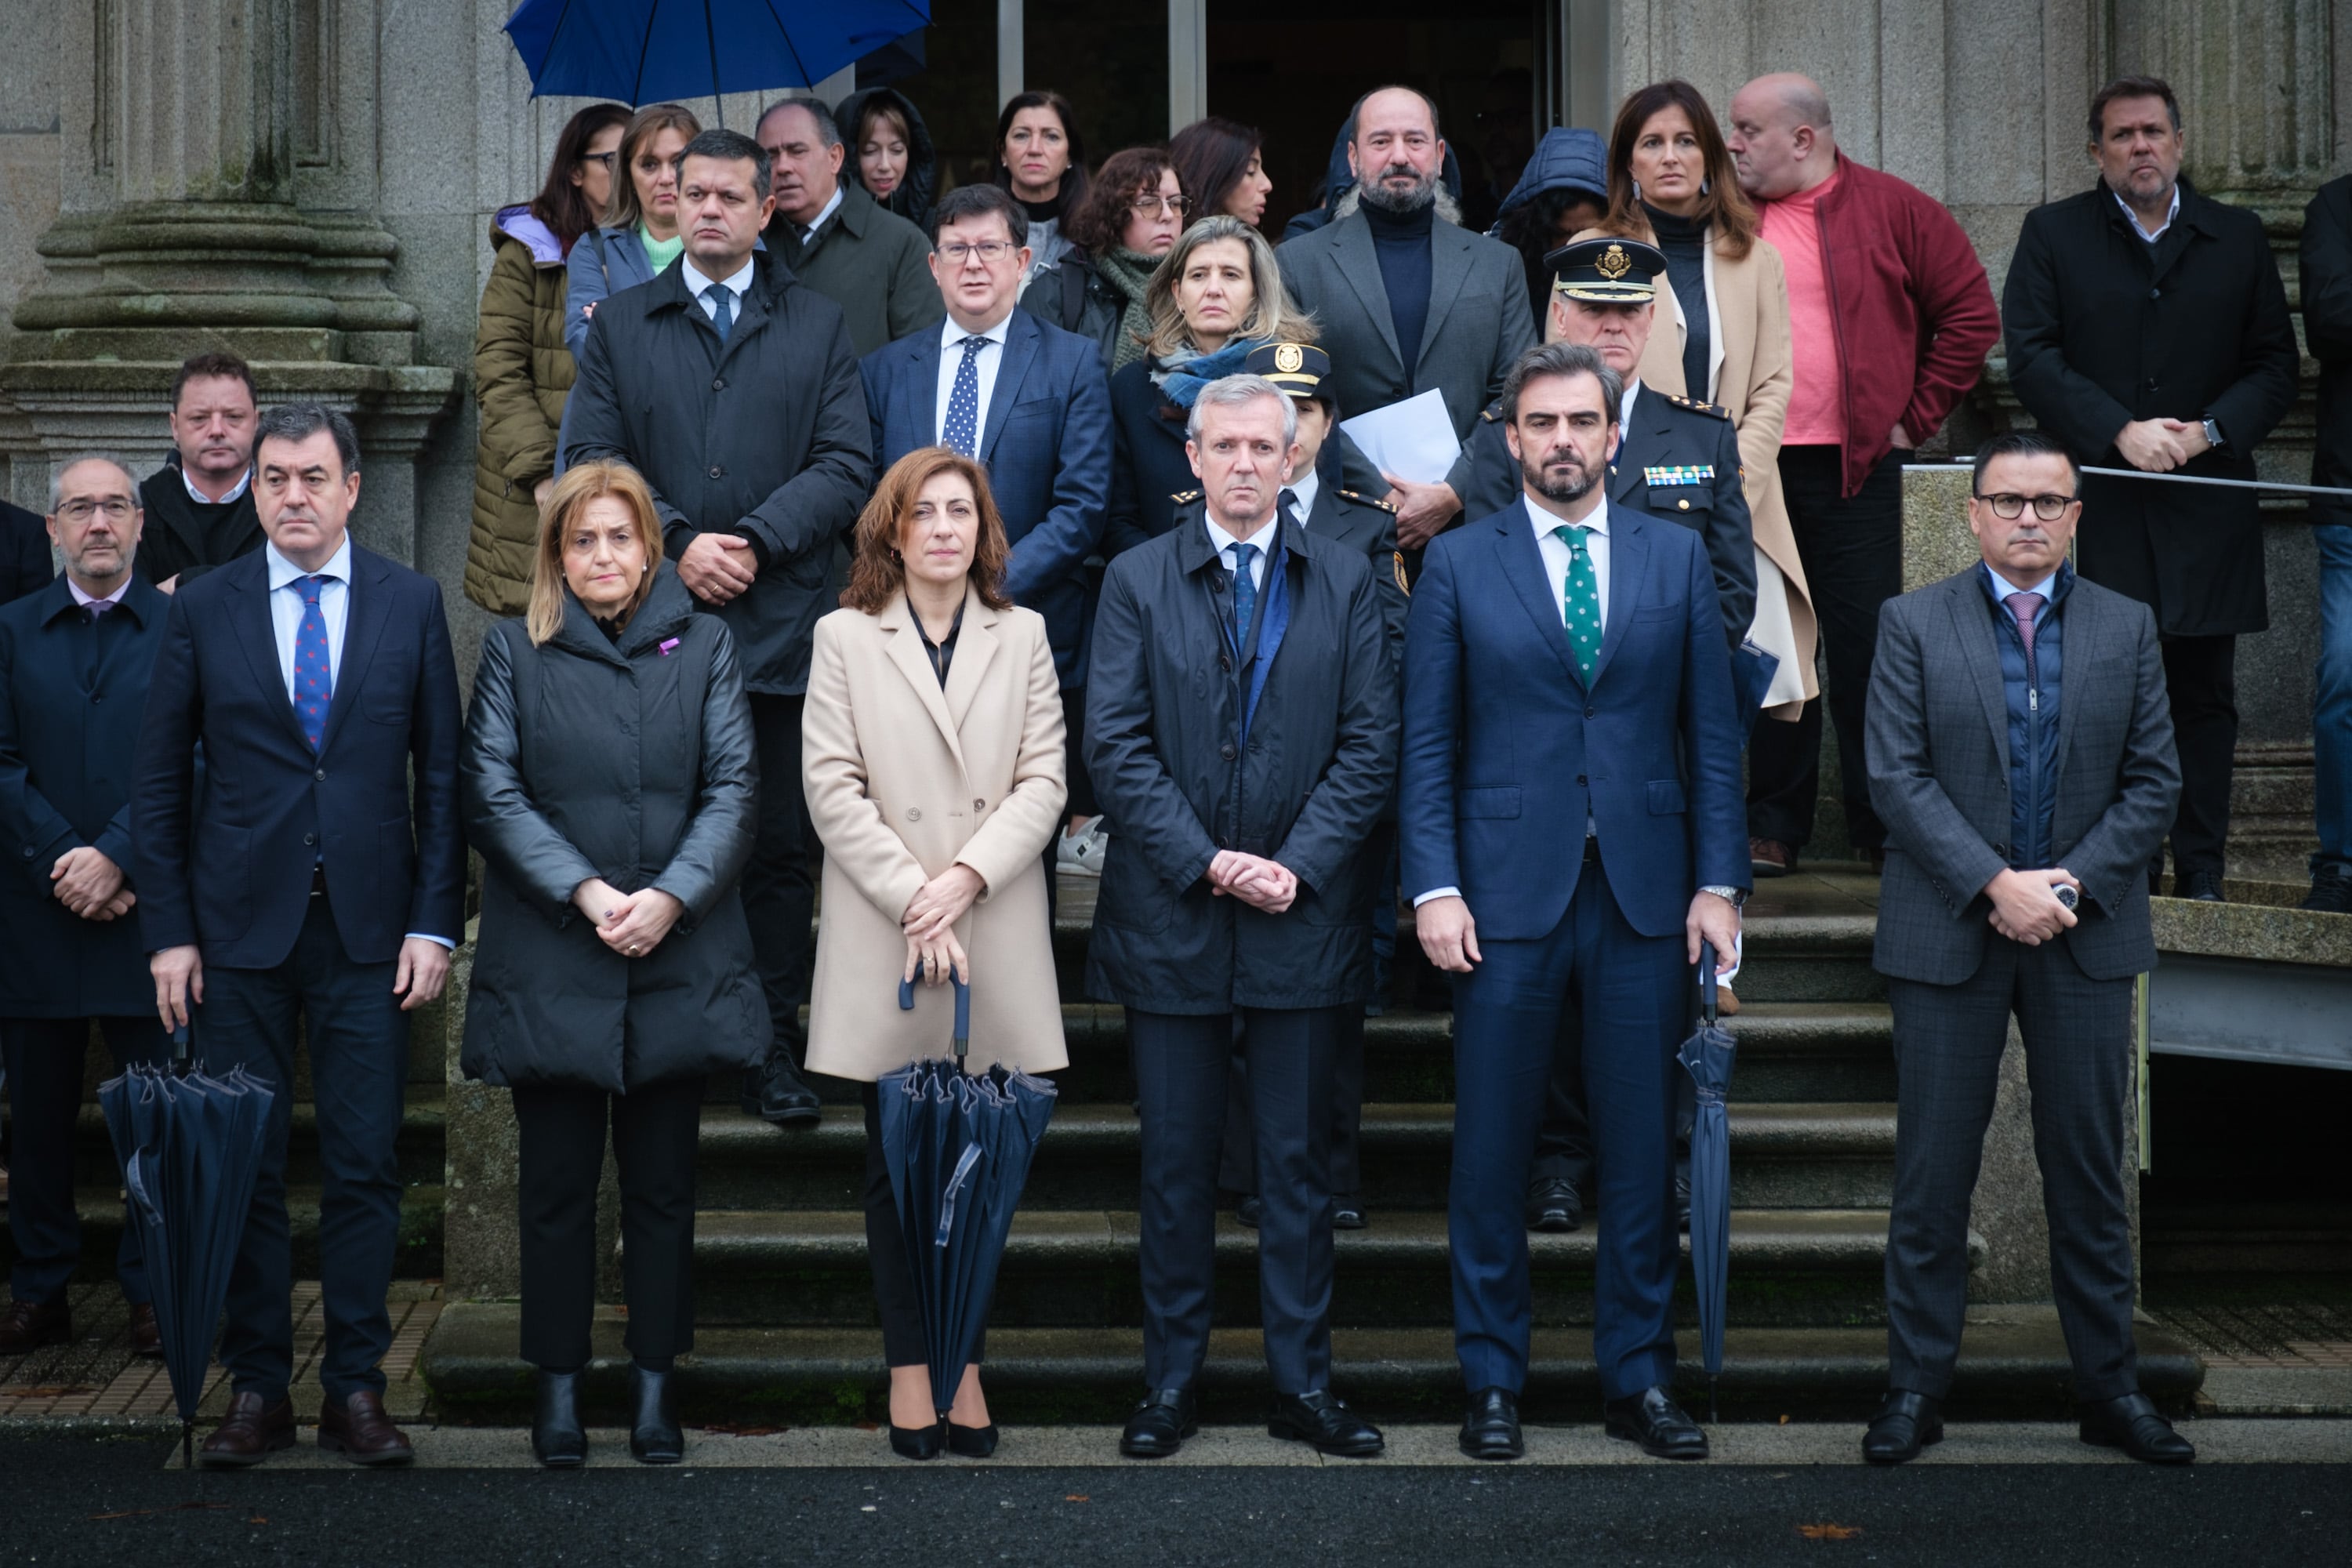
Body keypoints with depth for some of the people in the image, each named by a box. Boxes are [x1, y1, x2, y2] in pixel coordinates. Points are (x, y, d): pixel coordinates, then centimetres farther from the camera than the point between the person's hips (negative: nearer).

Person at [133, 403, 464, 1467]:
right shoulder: (203, 610, 4)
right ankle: (256, 1389, 12)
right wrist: (168, 931, -1)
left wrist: (434, 923, -2)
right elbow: (161, 782, 6)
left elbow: (441, 775, 5)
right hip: (240, 929, 0)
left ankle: (355, 1390, 9)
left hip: (368, 930, 0)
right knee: (243, 1168, 3)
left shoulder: (411, 604, 5)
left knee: (365, 1167, 1)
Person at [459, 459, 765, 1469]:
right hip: (549, 961, -1)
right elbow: (491, 791, -3)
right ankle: (558, 1385, 14)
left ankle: (654, 1384, 16)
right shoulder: (515, 651, 5)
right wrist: (582, 891, -14)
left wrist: (672, 896, -14)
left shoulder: (702, 646, 7)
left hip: (677, 958, 1)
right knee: (557, 1184, 4)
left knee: (663, 1184, 7)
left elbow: (733, 786, 0)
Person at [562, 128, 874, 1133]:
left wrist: (753, 541, -11)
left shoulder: (818, 327, 10)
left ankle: (772, 1051, 9)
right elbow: (594, 462, 4)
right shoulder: (621, 326, 12)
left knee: (779, 849, 2)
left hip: (778, 627, 0)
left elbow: (846, 467, 1)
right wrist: (678, 542, -10)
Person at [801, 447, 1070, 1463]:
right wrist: (913, 898, -11)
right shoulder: (845, 639, 6)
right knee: (897, 1167, 3)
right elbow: (833, 787, -2)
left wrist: (968, 876, -11)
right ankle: (908, 1367, 10)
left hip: (996, 945, 1)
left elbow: (1043, 781, 4)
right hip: (885, 948, -1)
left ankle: (965, 1366, 9)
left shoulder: (1023, 638, 11)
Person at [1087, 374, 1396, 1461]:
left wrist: (1298, 864, -11)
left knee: (1298, 1160, 6)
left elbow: (1369, 744, 1)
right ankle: (1171, 1383, 14)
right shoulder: (1137, 581, 4)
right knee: (1176, 1161, 6)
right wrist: (1205, 861, -12)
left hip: (1303, 916, 0)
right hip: (1170, 915, 0)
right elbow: (1115, 746, -2)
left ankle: (1301, 1382, 13)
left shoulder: (1345, 583, 6)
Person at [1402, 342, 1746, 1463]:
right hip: (1507, 891, -1)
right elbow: (1426, 742, 2)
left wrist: (1719, 883, 1)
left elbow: (1713, 731, 8)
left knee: (1642, 1147, 5)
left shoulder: (1676, 557, 9)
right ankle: (1492, 1381, 12)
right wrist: (1434, 888, -7)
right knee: (1490, 1147, 2)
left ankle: (1638, 1378, 16)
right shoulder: (1458, 564, 4)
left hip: (1645, 892, 2)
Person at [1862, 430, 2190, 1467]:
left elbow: (2154, 782, 4)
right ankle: (1916, 1389, 10)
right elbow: (1898, 777, -6)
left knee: (2090, 1172, 7)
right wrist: (1995, 885, -15)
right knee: (1933, 1176, 2)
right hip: (1949, 934, -1)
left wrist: (2071, 882, -11)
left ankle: (2109, 1389, 15)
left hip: (2087, 934, 2)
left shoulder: (2127, 630, 8)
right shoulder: (1914, 625, 2)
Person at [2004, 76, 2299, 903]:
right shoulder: (2053, 234, 6)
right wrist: (2120, 431, -14)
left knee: (2204, 695, 4)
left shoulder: (2238, 238, 11)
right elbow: (2032, 355, -3)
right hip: (2100, 503, -1)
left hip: (2208, 507, 1)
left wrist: (2209, 432, -9)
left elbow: (2276, 363, 8)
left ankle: (2201, 872, 9)